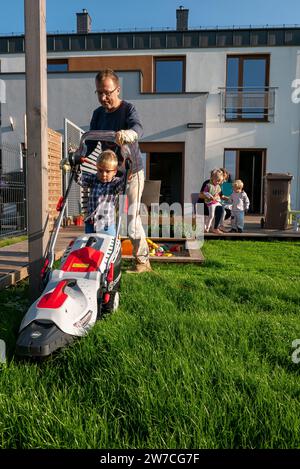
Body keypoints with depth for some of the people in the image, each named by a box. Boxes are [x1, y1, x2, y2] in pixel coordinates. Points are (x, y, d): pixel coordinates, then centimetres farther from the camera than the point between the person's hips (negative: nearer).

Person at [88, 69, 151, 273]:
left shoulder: (128, 108, -8)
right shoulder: (98, 114, 10)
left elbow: (138, 128, -29)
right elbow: (91, 142, 11)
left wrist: (127, 134, -52)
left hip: (131, 171, -6)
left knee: (132, 216, -9)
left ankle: (142, 260, 4)